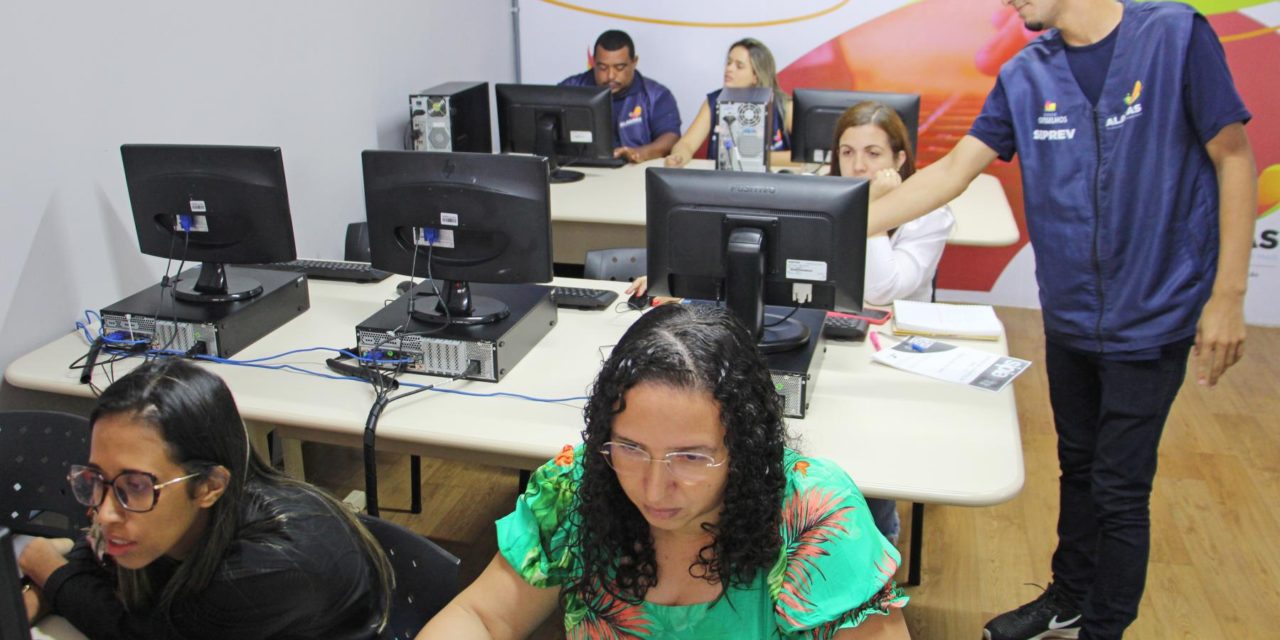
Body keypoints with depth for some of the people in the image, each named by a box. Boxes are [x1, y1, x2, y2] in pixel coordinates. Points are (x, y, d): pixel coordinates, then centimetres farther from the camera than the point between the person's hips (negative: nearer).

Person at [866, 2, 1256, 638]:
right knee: (1078, 467, 19)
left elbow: (1233, 159, -7)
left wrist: (1227, 296, -9)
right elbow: (950, 172, -1)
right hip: (1068, 316, 4)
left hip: (1151, 317, -4)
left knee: (1119, 489, 2)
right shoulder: (1024, 76, 0)